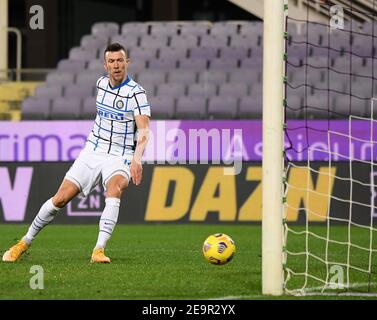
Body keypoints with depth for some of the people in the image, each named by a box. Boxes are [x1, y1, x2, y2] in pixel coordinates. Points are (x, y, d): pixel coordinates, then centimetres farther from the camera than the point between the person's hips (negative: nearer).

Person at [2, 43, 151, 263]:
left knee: (114, 189, -35)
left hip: (119, 158, -4)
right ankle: (25, 243, 13)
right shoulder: (101, 83, 4)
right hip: (93, 151, 4)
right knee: (61, 198, -3)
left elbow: (144, 129, -26)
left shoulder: (136, 93, -14)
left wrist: (137, 159, -42)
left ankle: (99, 250, -39)